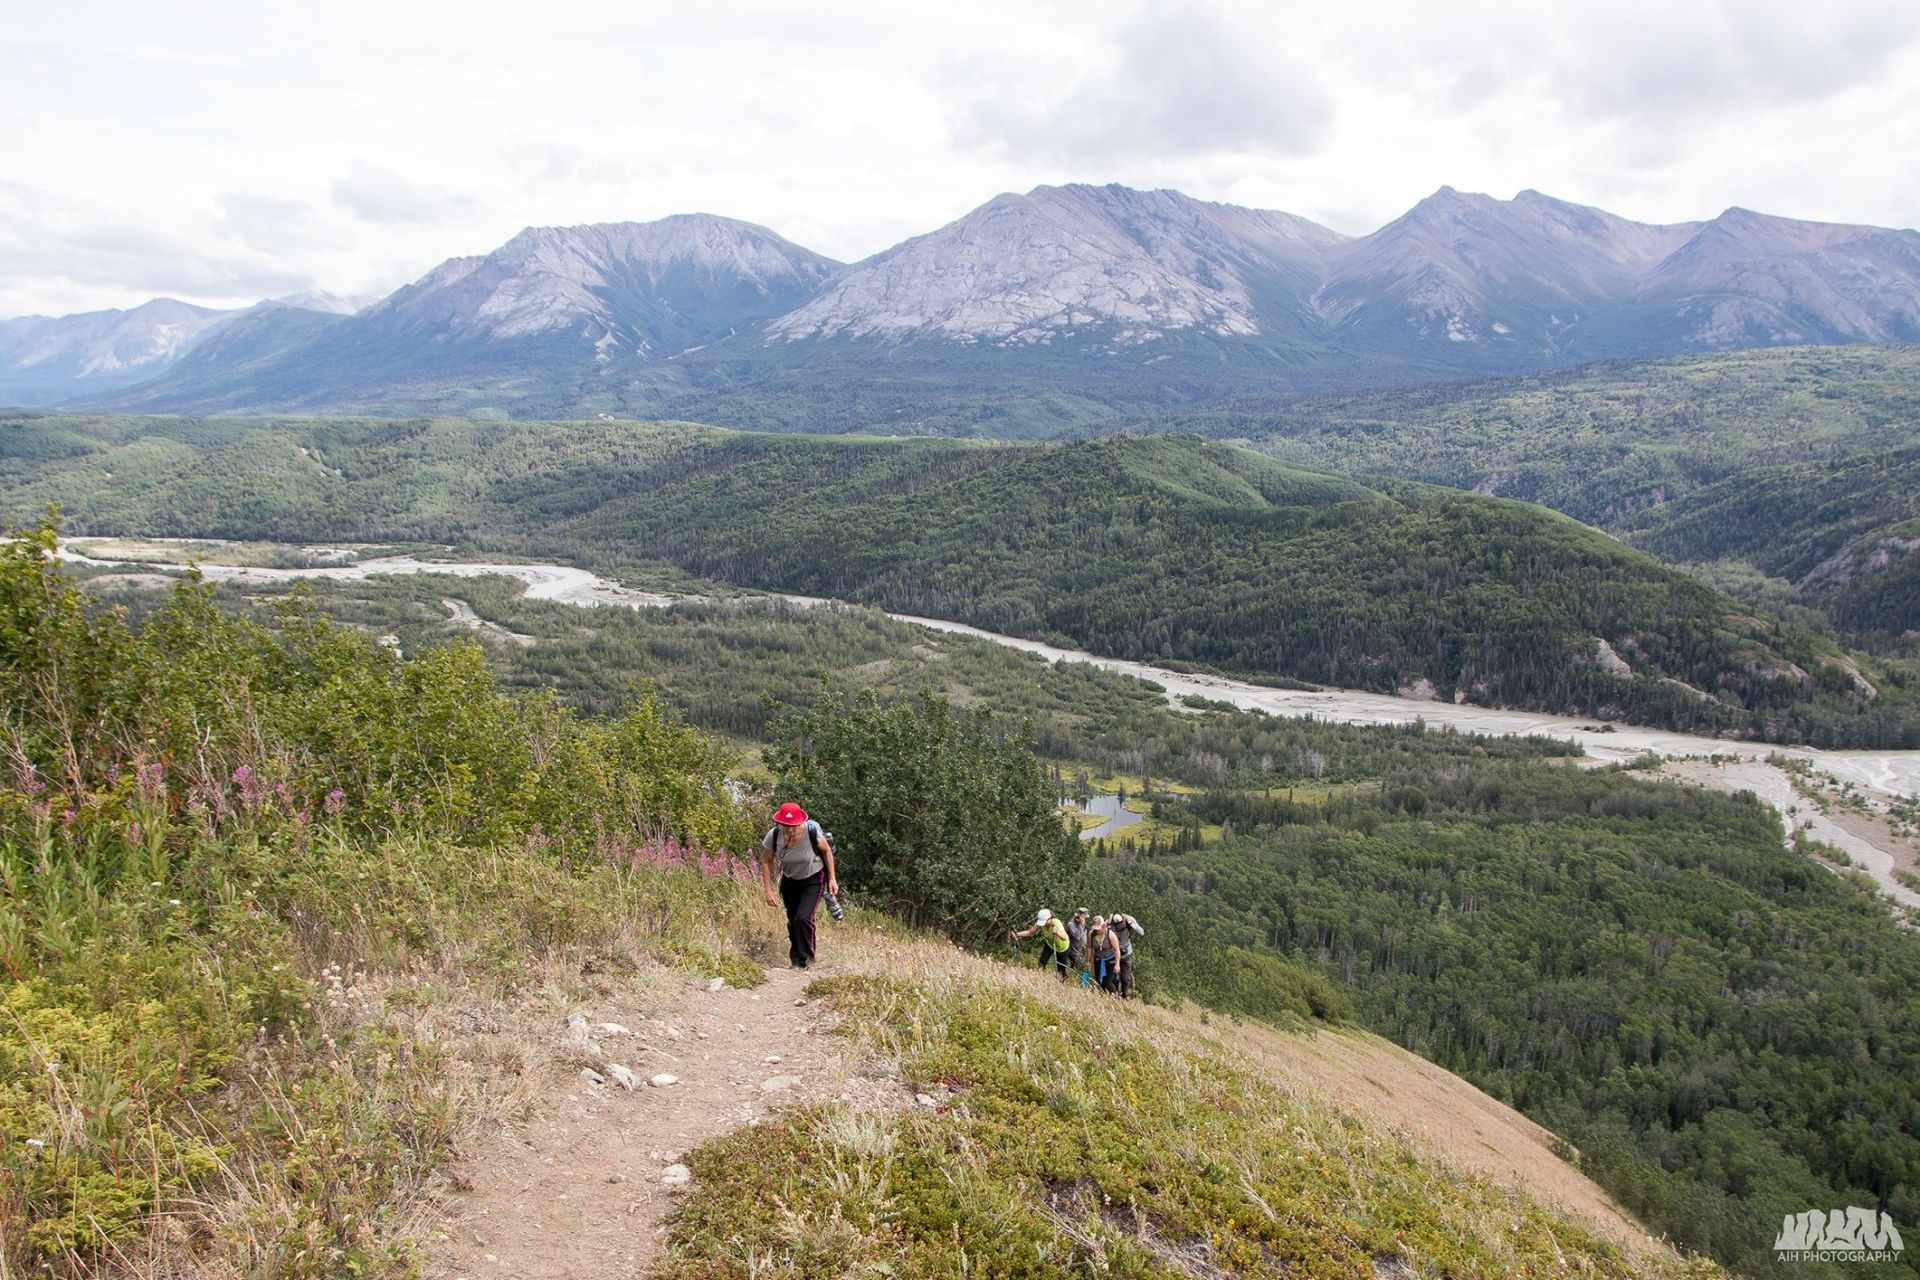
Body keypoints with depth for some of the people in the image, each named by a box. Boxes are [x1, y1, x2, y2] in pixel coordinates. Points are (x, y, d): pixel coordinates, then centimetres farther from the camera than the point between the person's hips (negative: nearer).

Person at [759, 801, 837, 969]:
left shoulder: (812, 833, -30)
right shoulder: (773, 836, -25)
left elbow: (827, 850, -10)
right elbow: (766, 861, -9)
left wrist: (832, 878, -6)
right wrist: (768, 890, -11)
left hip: (813, 880, -3)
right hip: (789, 881, 3)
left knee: (803, 918, -18)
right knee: (793, 921, 12)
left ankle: (805, 959, 3)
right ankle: (796, 957, 37)